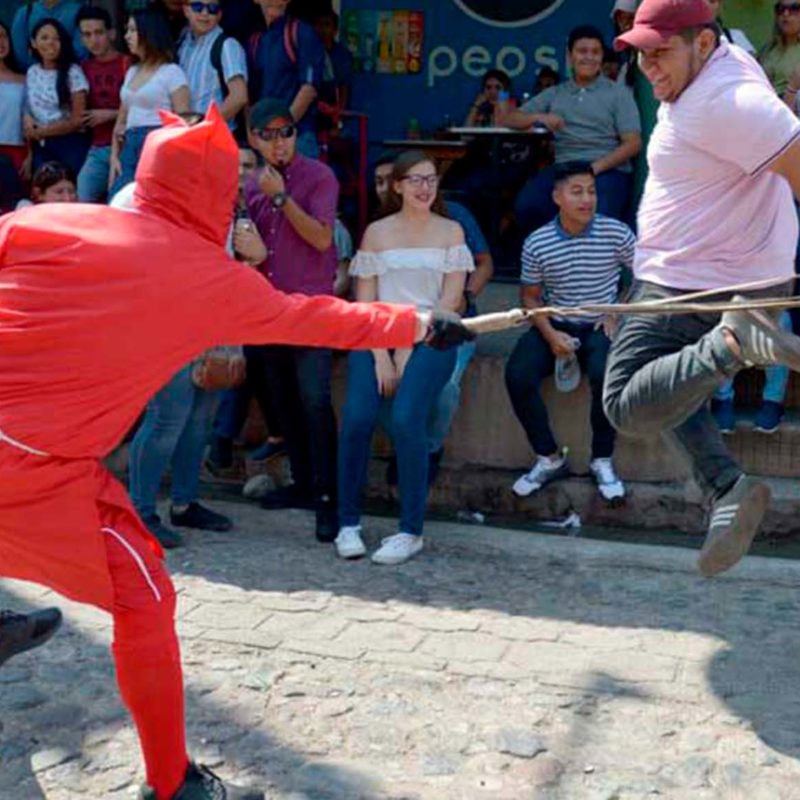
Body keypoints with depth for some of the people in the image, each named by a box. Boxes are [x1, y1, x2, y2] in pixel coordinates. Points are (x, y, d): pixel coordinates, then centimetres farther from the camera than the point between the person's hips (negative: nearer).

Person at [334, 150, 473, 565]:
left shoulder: (450, 231, 11)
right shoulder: (377, 232, 12)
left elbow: (450, 301, 2)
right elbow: (364, 301, 5)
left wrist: (406, 352, -7)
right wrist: (380, 357, -8)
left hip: (430, 339, -1)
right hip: (377, 337, 1)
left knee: (405, 418, -25)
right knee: (356, 417, -22)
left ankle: (411, 531, -16)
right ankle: (348, 524, -9)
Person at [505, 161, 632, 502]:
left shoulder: (616, 233, -6)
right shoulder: (537, 243, -3)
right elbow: (530, 296, 6)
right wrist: (551, 335, -10)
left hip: (601, 326, -2)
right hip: (555, 324, 2)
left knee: (605, 374, -33)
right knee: (517, 375, -24)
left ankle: (602, 461, -12)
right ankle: (549, 458, -5)